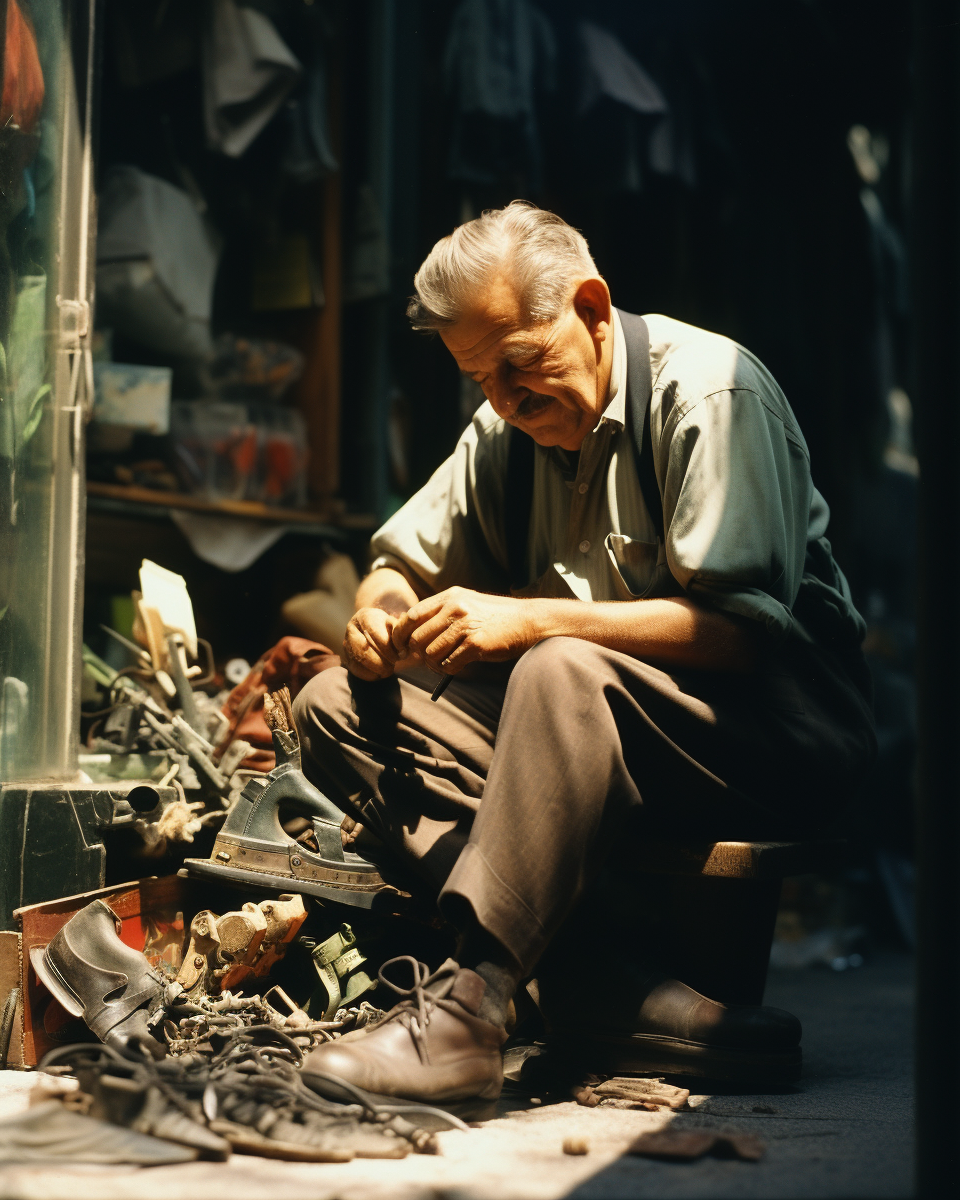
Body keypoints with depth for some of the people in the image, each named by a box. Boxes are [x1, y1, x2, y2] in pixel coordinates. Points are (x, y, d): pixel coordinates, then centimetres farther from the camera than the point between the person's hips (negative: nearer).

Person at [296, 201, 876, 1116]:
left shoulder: (710, 389, -13)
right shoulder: (506, 429, 9)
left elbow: (745, 625, -23)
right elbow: (404, 561, 17)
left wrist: (529, 619, -27)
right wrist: (377, 617, -9)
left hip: (775, 731, -7)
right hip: (589, 728, 8)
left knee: (565, 675, -38)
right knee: (334, 708, -11)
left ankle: (465, 1012, -38)